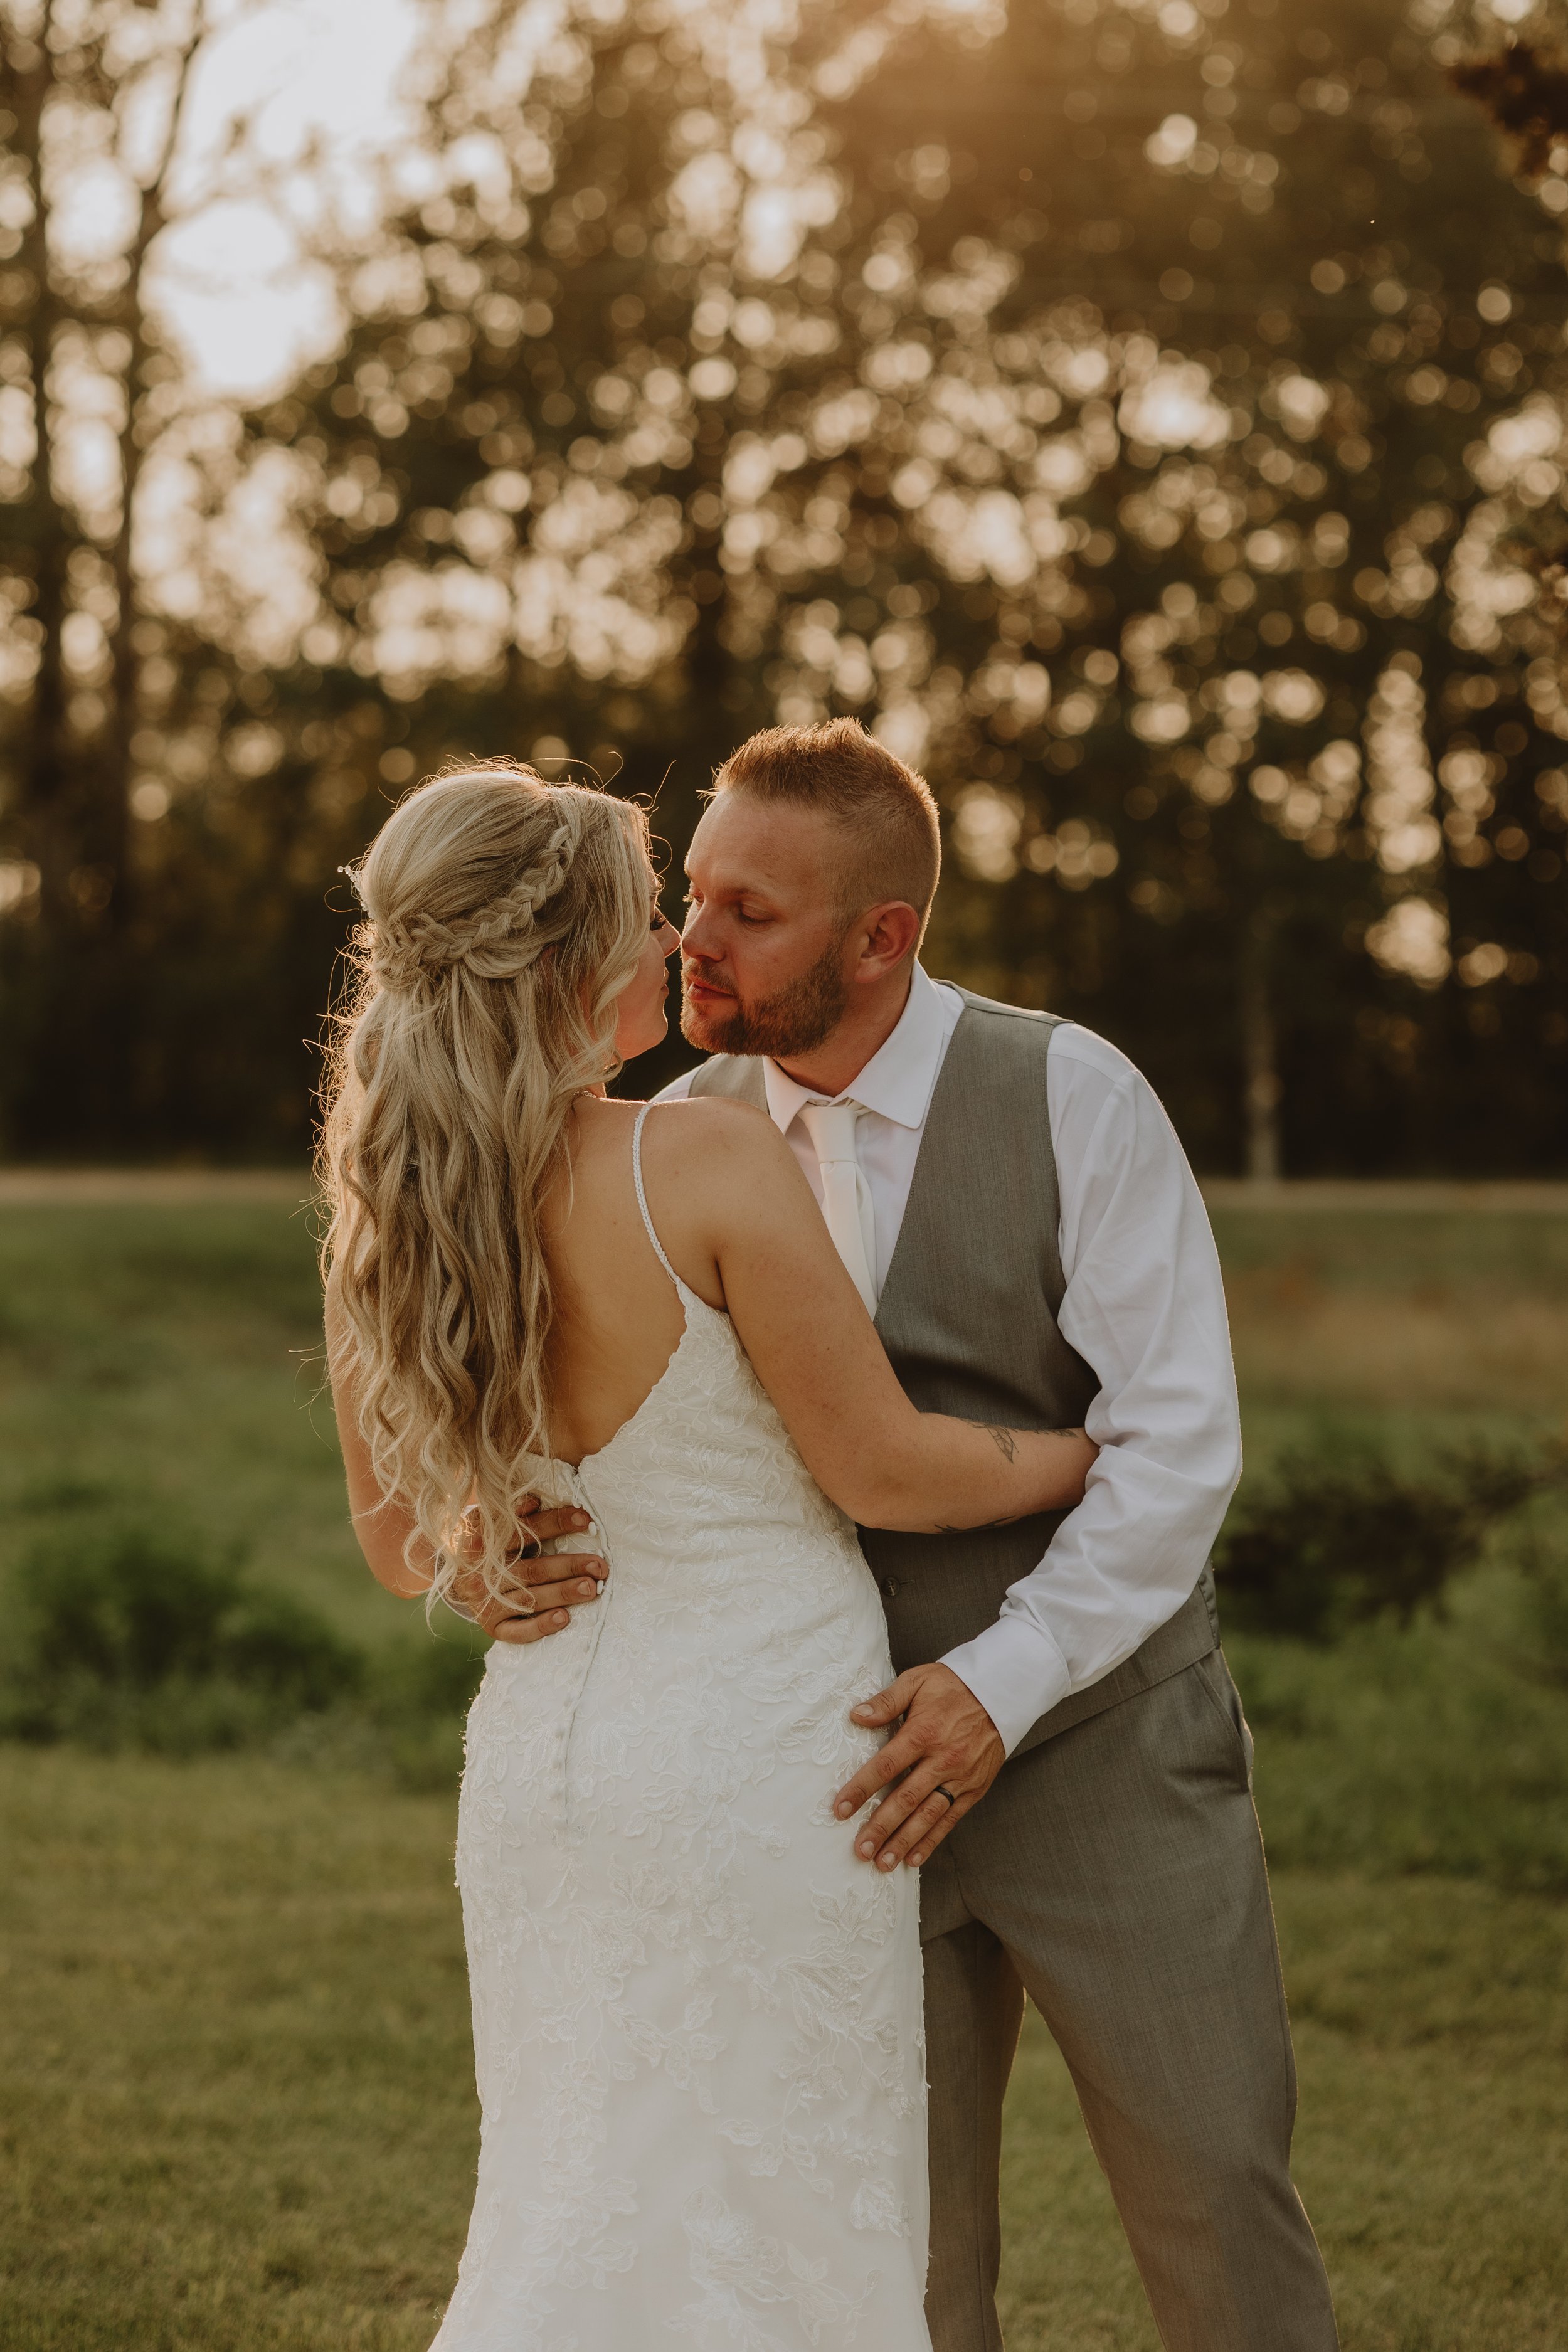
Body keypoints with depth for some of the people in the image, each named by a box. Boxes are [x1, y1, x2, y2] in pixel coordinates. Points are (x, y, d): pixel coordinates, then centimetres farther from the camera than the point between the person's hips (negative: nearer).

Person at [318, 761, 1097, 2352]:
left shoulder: (385, 1219, -2)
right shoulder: (710, 1165, -19)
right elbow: (882, 1466, -11)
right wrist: (1093, 1453, 7)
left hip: (541, 1748, 6)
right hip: (758, 1752, -6)